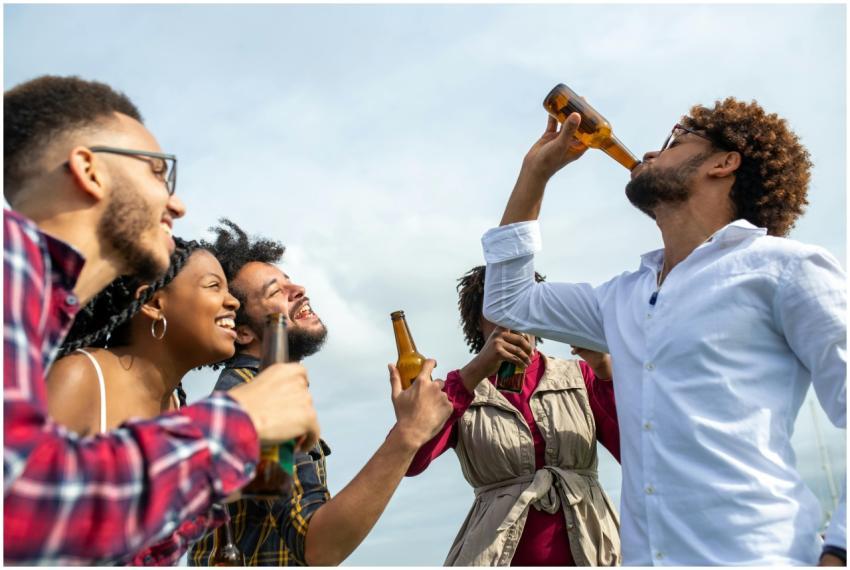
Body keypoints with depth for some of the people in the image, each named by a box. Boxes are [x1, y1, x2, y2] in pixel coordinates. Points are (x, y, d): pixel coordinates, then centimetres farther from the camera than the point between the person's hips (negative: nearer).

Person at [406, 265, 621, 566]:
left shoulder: (580, 377, 7)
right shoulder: (462, 389, 3)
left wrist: (607, 372, -14)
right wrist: (475, 371, -22)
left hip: (591, 552, 1)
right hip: (501, 557, -1)